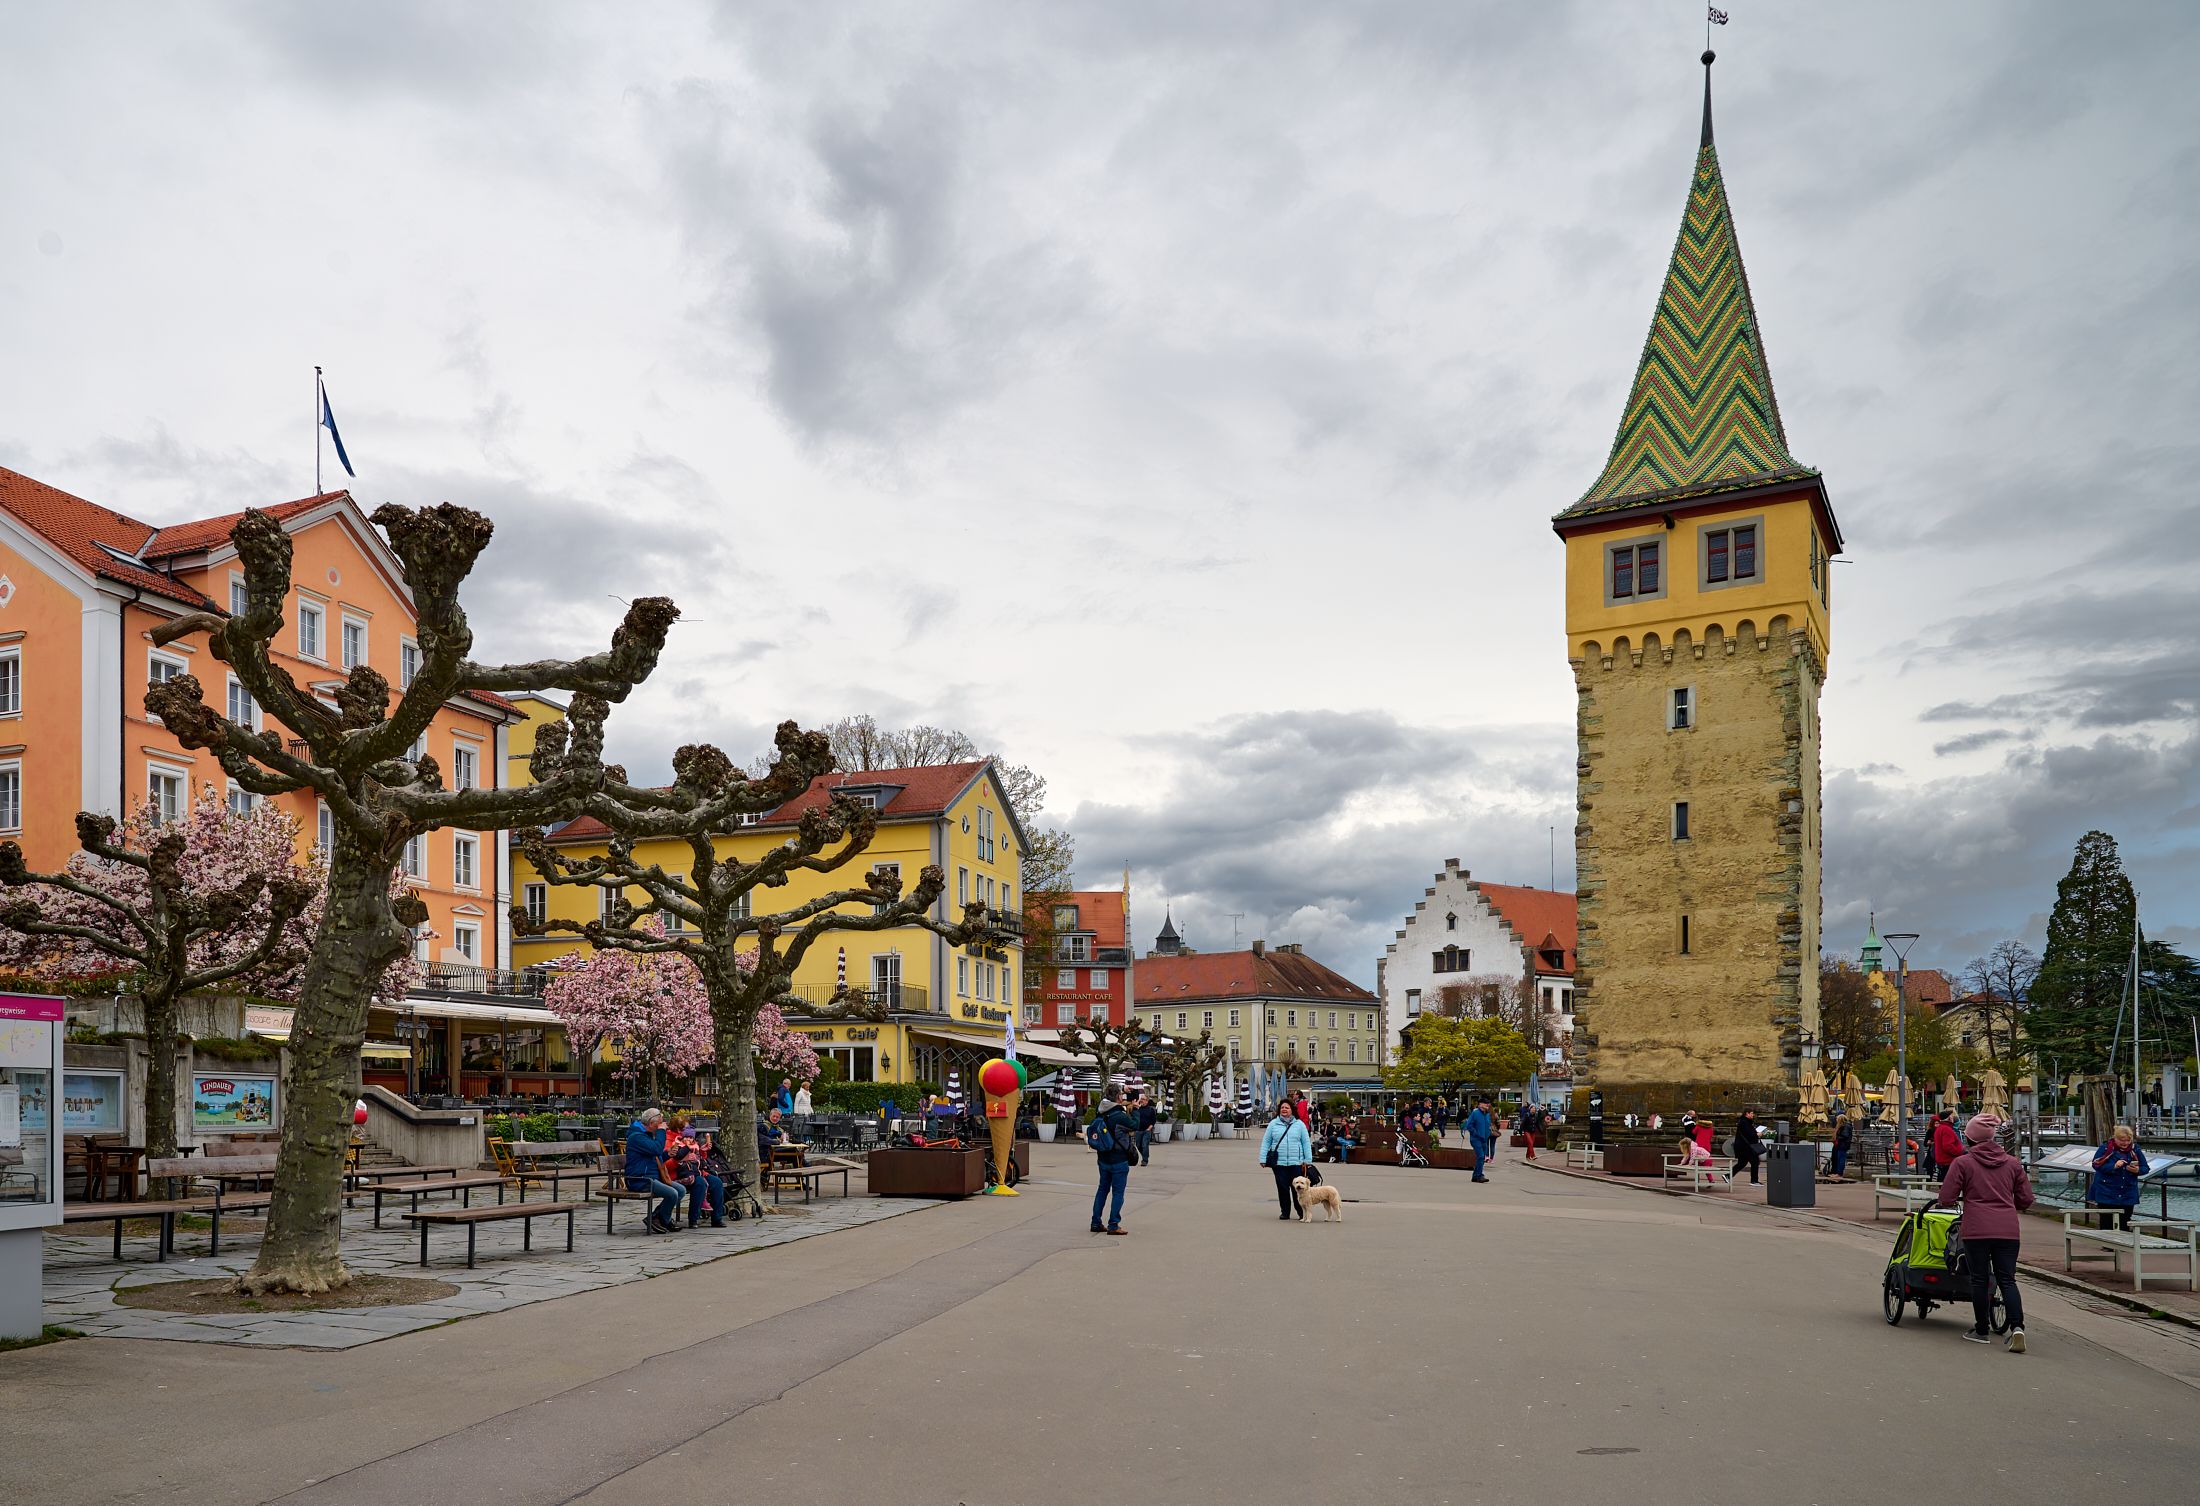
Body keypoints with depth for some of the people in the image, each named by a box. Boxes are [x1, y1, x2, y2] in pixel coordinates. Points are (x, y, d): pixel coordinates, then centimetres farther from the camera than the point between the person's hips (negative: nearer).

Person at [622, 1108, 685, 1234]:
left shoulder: (648, 1135, 19)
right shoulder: (637, 1136, -15)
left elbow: (657, 1157, 28)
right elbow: (657, 1149, -29)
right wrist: (661, 1131, -17)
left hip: (654, 1178, 11)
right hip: (640, 1180, -11)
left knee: (681, 1191, 3)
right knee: (672, 1194, -25)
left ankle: (654, 1217, 7)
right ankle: (663, 1221, -1)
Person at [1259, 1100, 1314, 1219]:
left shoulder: (1299, 1125, 8)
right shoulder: (1273, 1124, 9)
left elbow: (1306, 1143, 7)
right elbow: (1266, 1142, 8)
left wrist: (1307, 1160, 1)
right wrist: (1263, 1159, 1)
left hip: (1296, 1162, -1)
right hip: (1278, 1162, 1)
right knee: (1282, 1187, 2)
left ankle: (1302, 1212, 10)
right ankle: (1285, 1212, 14)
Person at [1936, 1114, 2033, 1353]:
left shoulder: (1963, 1163, -1)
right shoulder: (2012, 1163, 11)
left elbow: (1946, 1199, -2)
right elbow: (2025, 1200, 14)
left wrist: (1963, 1199, 21)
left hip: (1976, 1229, -3)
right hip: (2008, 1230, 3)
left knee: (1979, 1279, 8)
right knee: (2007, 1280, 6)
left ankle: (1982, 1331, 15)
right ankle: (2017, 1326, -12)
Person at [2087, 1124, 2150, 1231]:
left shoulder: (2135, 1149, 3)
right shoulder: (2106, 1147, -8)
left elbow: (2145, 1168, 7)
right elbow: (2096, 1164, -12)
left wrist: (2137, 1170, -15)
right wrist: (2113, 1166, -24)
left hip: (2128, 1196, 3)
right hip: (2107, 1194, -3)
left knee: (2124, 1225, 5)